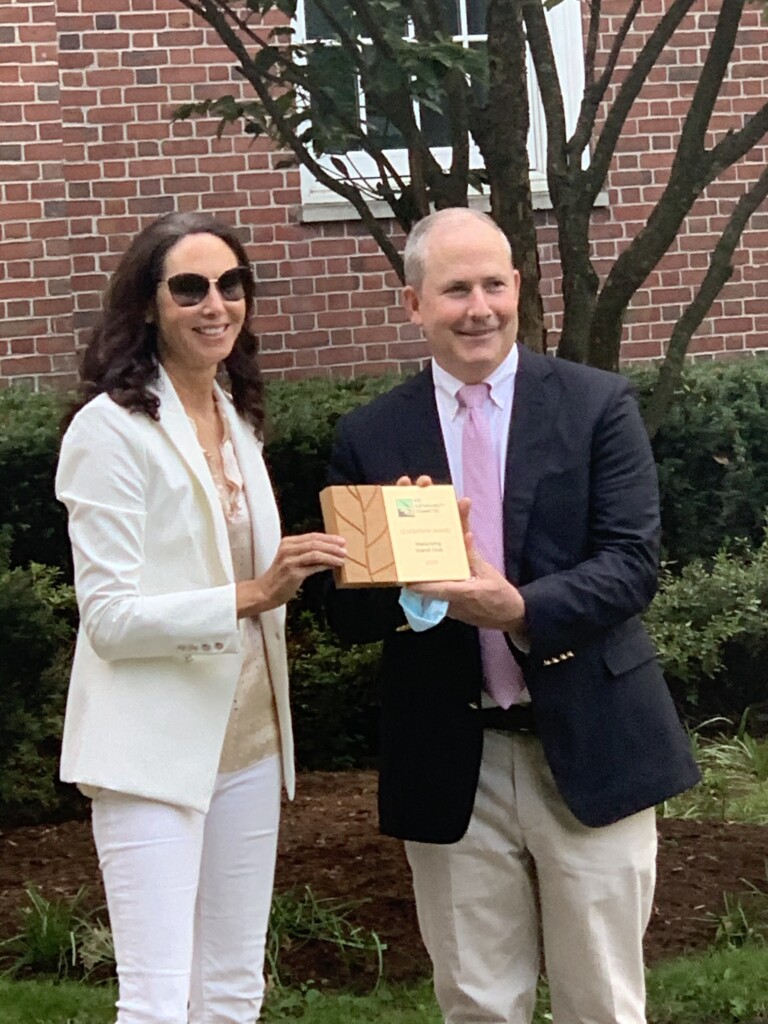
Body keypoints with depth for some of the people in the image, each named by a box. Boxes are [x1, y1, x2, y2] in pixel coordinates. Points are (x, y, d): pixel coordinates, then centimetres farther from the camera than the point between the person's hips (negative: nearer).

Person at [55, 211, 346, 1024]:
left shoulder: (237, 418, 11)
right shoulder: (112, 427, -11)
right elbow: (110, 616, -16)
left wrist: (298, 569, -2)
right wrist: (252, 595, -25)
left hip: (247, 739, 7)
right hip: (153, 748, -7)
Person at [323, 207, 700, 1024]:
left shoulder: (597, 405, -2)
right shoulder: (370, 437, 2)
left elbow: (633, 562, -9)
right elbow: (347, 612, 2)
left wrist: (521, 609, -26)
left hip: (589, 749, -1)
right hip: (451, 765, 1)